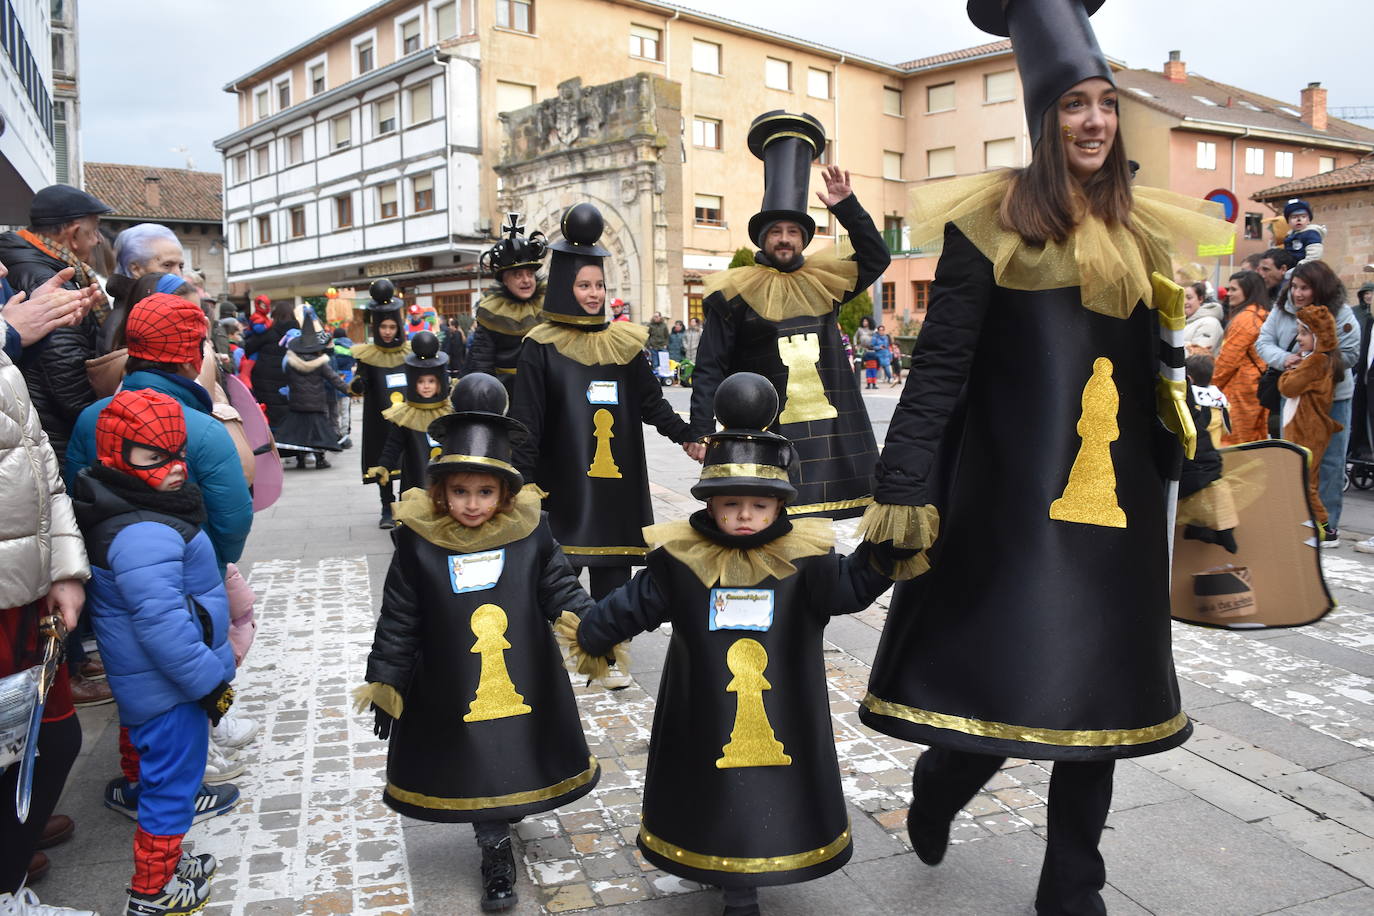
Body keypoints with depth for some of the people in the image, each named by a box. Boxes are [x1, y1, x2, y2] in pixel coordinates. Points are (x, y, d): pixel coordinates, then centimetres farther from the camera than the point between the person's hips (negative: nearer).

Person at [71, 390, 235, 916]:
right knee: (172, 784, 5)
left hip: (150, 681, 10)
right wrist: (209, 682, -22)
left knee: (162, 774, 24)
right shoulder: (144, 536, -27)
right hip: (169, 690, -10)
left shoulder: (148, 513, 6)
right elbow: (161, 624, -31)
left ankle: (162, 858, 41)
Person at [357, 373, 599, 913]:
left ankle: (504, 816, 49)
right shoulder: (418, 540, -12)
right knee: (475, 766, 9)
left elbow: (559, 587, -2)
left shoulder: (530, 530, -10)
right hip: (455, 690, -1)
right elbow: (399, 619, -5)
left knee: (523, 757, 18)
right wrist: (386, 682, -3)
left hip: (525, 681, 2)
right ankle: (496, 852, 29)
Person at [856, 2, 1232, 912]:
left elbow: (1162, 373, 18)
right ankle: (939, 786, 32)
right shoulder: (994, 221, -4)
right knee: (997, 686, -3)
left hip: (1116, 499, 5)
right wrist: (902, 492, -16)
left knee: (1099, 696, 9)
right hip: (1014, 498, -5)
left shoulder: (1143, 231, 12)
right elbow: (939, 366, -10)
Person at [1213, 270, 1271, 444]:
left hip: (1241, 389, -9)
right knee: (1256, 440, 13)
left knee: (1231, 441, -4)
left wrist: (1212, 384, -3)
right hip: (1258, 388, 9)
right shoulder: (1264, 315, 12)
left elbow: (1228, 358, -16)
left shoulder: (1244, 318, -16)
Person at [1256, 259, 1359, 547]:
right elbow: (1263, 342, -3)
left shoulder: (1340, 314, -11)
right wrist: (1283, 358, -22)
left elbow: (1350, 354, -12)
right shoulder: (1281, 311, -1)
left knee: (1329, 461, 3)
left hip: (1332, 397, -3)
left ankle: (1327, 523, 13)